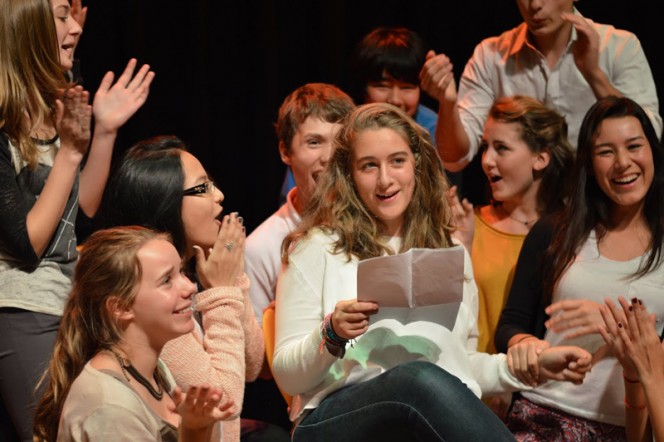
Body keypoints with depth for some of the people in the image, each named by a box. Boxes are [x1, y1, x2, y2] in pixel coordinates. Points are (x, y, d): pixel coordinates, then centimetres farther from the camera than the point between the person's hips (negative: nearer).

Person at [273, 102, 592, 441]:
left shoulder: (450, 252, 19)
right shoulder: (318, 247, 6)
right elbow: (288, 376, 4)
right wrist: (331, 336, -16)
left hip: (442, 414, 3)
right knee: (421, 378, -38)